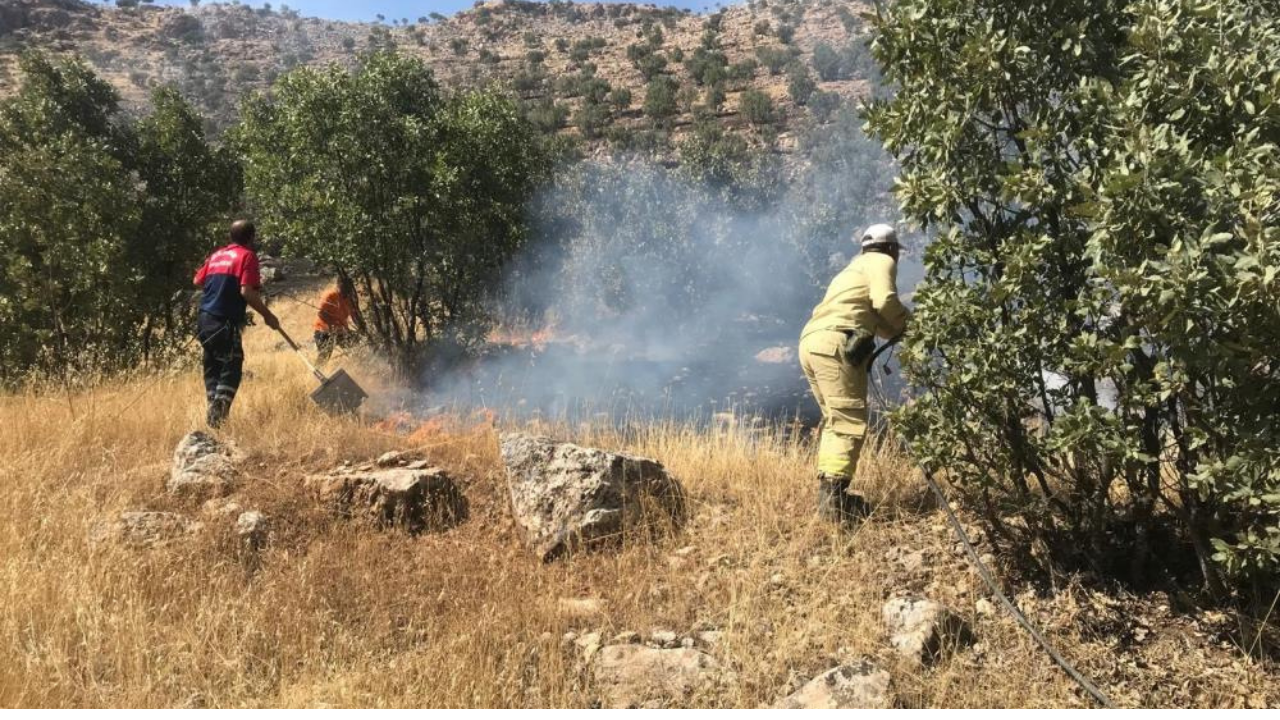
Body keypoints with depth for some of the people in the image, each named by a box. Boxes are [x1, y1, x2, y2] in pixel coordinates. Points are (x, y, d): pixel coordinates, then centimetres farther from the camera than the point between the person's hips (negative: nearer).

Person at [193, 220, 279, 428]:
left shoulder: (217, 254, 16)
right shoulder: (247, 256, -5)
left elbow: (198, 281, 20)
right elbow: (247, 292, -16)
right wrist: (267, 315, -9)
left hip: (204, 319, 7)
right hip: (226, 322, -7)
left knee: (212, 366, 15)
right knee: (231, 367, -3)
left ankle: (213, 411, 16)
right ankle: (219, 409, -16)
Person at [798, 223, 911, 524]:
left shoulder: (856, 267, 36)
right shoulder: (881, 262, 9)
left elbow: (871, 317, 32)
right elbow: (884, 301, -9)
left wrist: (899, 330, 24)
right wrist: (908, 323, 6)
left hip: (811, 343, 9)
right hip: (835, 343, -9)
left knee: (835, 421, 15)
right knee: (850, 422, -11)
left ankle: (828, 493, 14)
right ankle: (834, 500, -17)